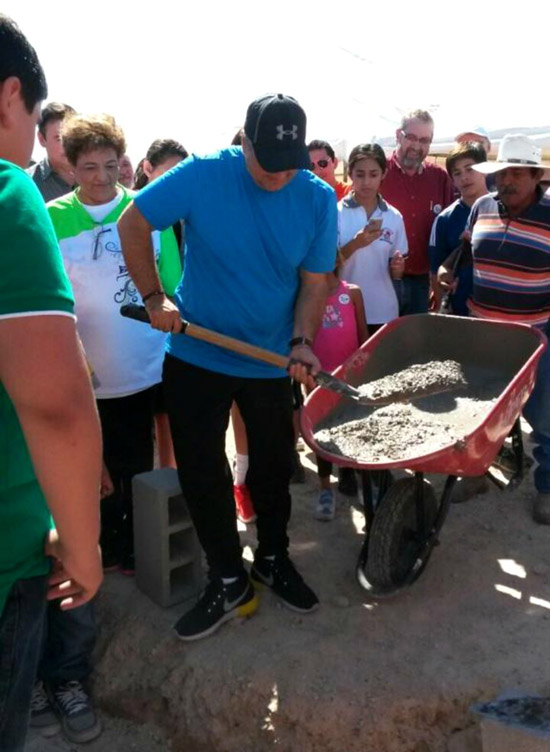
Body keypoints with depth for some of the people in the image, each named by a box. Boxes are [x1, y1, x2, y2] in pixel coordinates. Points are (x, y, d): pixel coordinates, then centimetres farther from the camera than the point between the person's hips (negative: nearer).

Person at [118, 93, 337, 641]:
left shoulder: (318, 199, -9)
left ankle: (273, 560, 39)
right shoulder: (202, 176, -16)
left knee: (273, 469, 14)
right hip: (196, 356, -1)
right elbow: (133, 224, -6)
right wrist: (154, 298, -11)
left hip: (272, 363, 1)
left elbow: (315, 280, -4)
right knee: (200, 473, 5)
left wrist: (302, 342, -19)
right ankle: (227, 580, 24)